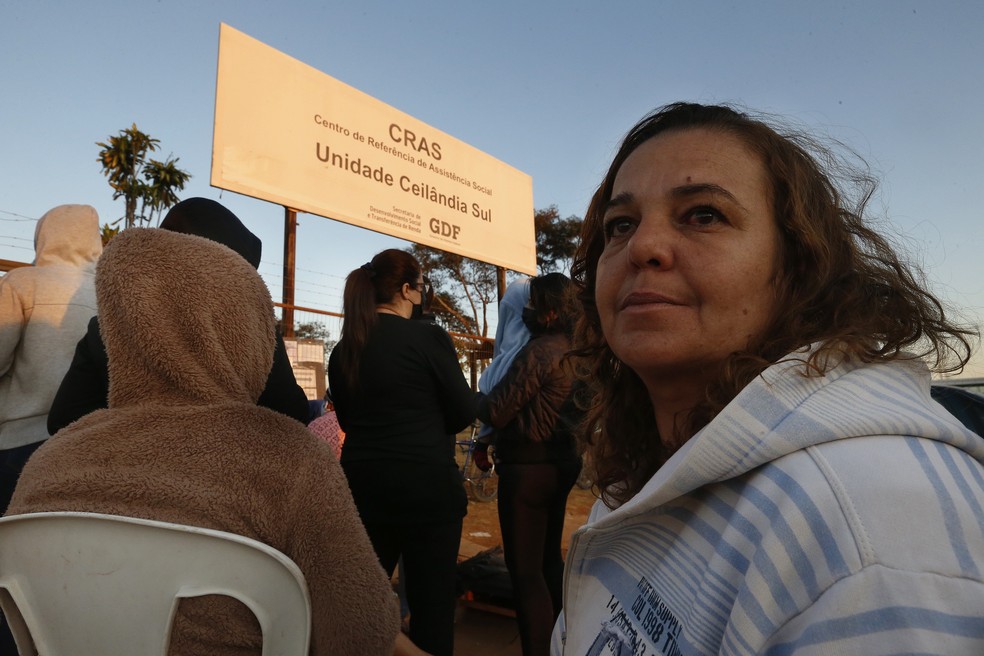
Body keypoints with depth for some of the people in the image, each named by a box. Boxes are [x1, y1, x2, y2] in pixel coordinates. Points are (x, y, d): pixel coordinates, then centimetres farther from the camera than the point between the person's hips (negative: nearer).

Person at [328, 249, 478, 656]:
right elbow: (464, 412, -5)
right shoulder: (428, 337, -12)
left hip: (362, 484, 6)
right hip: (426, 485, -5)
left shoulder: (343, 350, 4)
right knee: (433, 600, 9)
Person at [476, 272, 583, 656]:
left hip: (529, 464, -9)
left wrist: (481, 402, 3)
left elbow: (495, 412, -21)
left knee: (525, 570, 2)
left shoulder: (539, 352, -21)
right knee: (549, 557, 23)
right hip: (563, 459, 9)